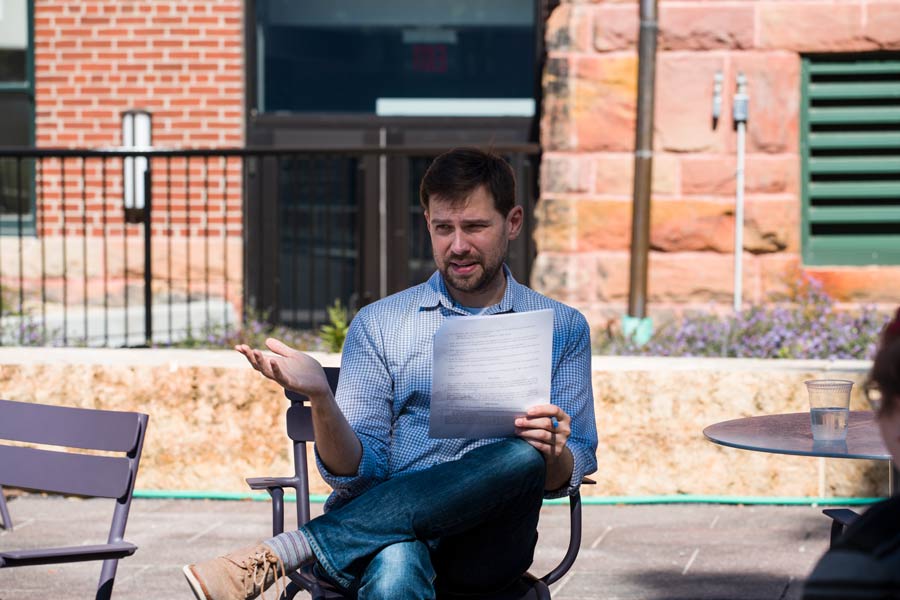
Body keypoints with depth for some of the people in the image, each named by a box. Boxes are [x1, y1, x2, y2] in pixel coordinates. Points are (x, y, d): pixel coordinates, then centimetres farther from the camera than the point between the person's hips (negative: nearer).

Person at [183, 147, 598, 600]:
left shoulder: (563, 329, 13)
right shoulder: (377, 325, 12)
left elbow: (565, 479, 9)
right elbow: (357, 473, 4)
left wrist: (553, 451, -15)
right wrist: (321, 399, -16)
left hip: (487, 546, 3)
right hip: (387, 532, -3)